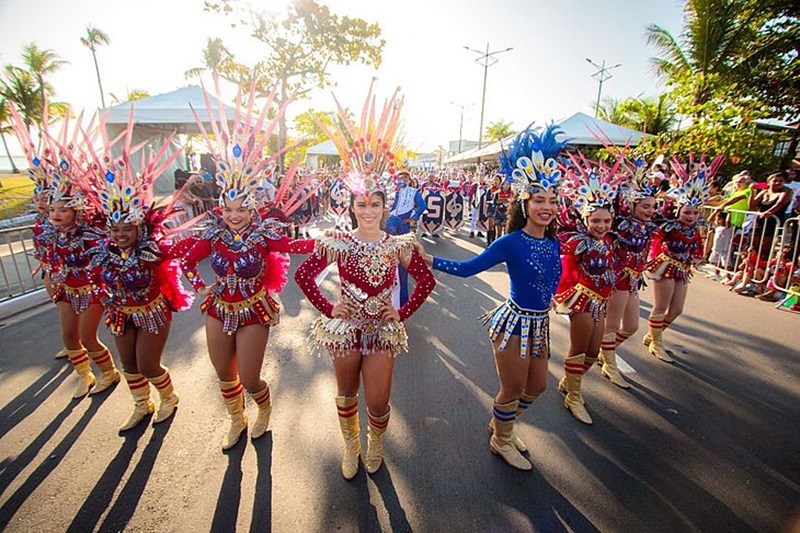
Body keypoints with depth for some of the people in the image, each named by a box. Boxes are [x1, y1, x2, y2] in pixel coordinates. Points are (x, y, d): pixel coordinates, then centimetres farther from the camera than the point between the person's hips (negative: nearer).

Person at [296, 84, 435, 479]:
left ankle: (375, 443, 41)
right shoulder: (338, 244, -10)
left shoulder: (398, 245, -8)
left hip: (382, 329, 0)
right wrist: (328, 309, -6)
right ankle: (350, 447, 47)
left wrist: (403, 313, -4)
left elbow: (426, 280, 0)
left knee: (378, 402, 6)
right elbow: (303, 275, -3)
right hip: (345, 328, 0)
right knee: (347, 395, 18)